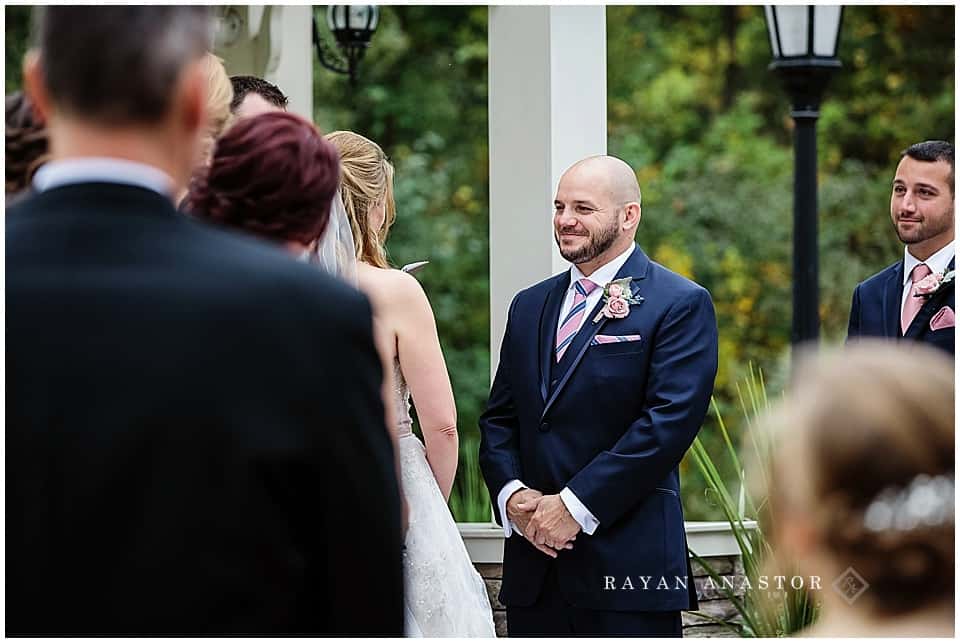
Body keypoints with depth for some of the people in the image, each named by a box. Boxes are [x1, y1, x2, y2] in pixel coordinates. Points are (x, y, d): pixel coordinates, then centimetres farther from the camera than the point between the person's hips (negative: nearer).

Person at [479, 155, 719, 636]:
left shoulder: (681, 304, -3)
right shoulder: (529, 306, 17)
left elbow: (669, 421, -13)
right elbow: (498, 419, 15)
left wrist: (576, 505, -15)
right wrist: (512, 494, -5)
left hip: (629, 562, -5)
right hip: (533, 569, 6)